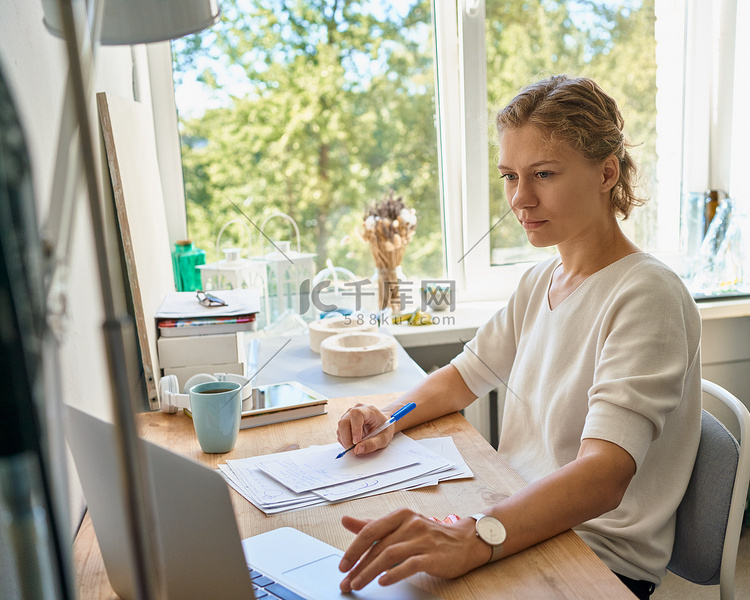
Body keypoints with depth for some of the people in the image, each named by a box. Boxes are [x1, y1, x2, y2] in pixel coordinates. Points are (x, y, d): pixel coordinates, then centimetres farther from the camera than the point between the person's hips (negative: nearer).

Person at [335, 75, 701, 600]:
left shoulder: (645, 296, -19)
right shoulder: (541, 281, 7)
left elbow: (604, 476, -30)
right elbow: (464, 376, 15)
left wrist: (476, 537, -46)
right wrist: (389, 418, -5)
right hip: (524, 523, 7)